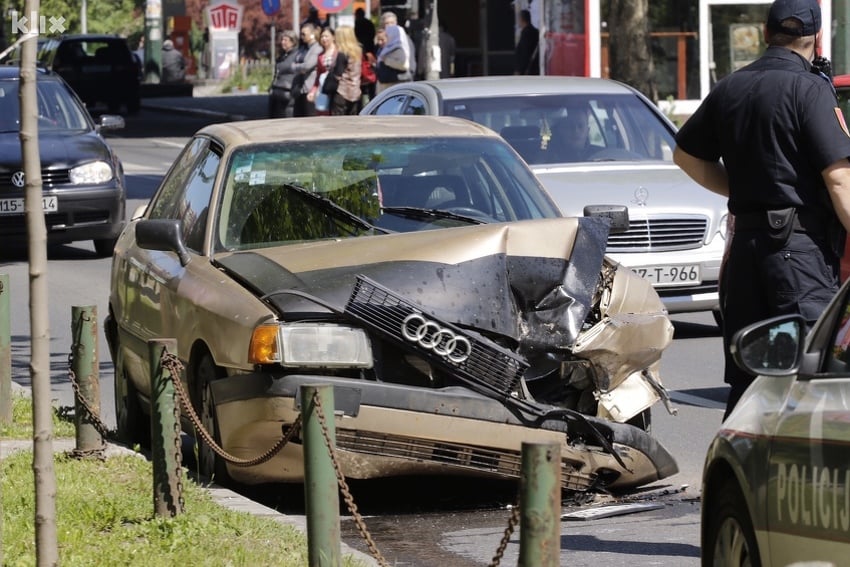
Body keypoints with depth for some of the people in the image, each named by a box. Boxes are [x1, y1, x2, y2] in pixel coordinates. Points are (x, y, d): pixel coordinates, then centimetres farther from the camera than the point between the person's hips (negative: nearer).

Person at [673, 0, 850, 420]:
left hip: (746, 240, 7)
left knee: (745, 376, 11)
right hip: (802, 243, -7)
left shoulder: (730, 88, 11)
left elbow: (685, 154, 24)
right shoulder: (810, 89, -10)